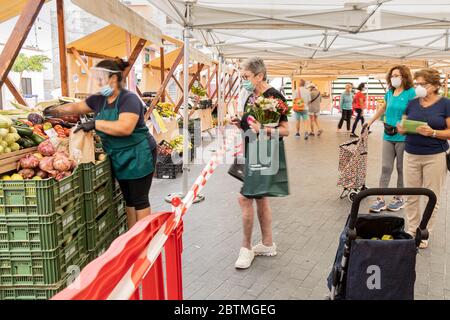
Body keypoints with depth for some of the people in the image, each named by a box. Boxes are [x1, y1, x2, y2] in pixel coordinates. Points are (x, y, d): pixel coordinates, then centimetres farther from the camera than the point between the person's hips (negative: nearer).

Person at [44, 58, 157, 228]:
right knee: (128, 199, 15)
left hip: (138, 156, -8)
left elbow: (125, 127, -34)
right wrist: (53, 111, 12)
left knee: (139, 200, 1)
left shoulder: (129, 99, -19)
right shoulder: (99, 99, 5)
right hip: (118, 157, 8)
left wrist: (95, 123, -27)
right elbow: (77, 107, 21)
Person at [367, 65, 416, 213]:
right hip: (388, 136, 6)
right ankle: (380, 200, 9)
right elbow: (383, 108, 26)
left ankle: (399, 199, 21)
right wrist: (371, 121, 31)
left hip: (403, 137, -5)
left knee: (402, 169, 8)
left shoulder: (411, 93, -9)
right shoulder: (390, 93, 10)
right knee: (385, 168, 5)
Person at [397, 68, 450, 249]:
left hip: (435, 157, -3)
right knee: (411, 195, 8)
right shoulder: (412, 103, 6)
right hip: (411, 155, 4)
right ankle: (411, 230, 21)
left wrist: (433, 133, -23)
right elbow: (403, 127, 11)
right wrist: (401, 129, -11)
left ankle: (425, 233, 19)